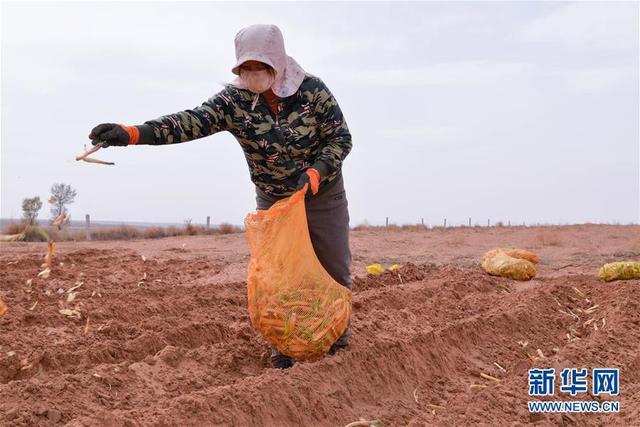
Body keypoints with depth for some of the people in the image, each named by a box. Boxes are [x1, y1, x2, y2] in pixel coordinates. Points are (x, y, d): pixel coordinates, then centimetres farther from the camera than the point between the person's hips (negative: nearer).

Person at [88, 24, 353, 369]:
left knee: (335, 270, 7)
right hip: (273, 200, 1)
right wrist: (132, 133, -46)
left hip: (323, 195, -1)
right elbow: (193, 121, -31)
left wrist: (314, 173, -28)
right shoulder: (234, 99, -17)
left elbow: (341, 137, -11)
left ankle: (338, 338, 27)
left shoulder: (312, 90, -18)